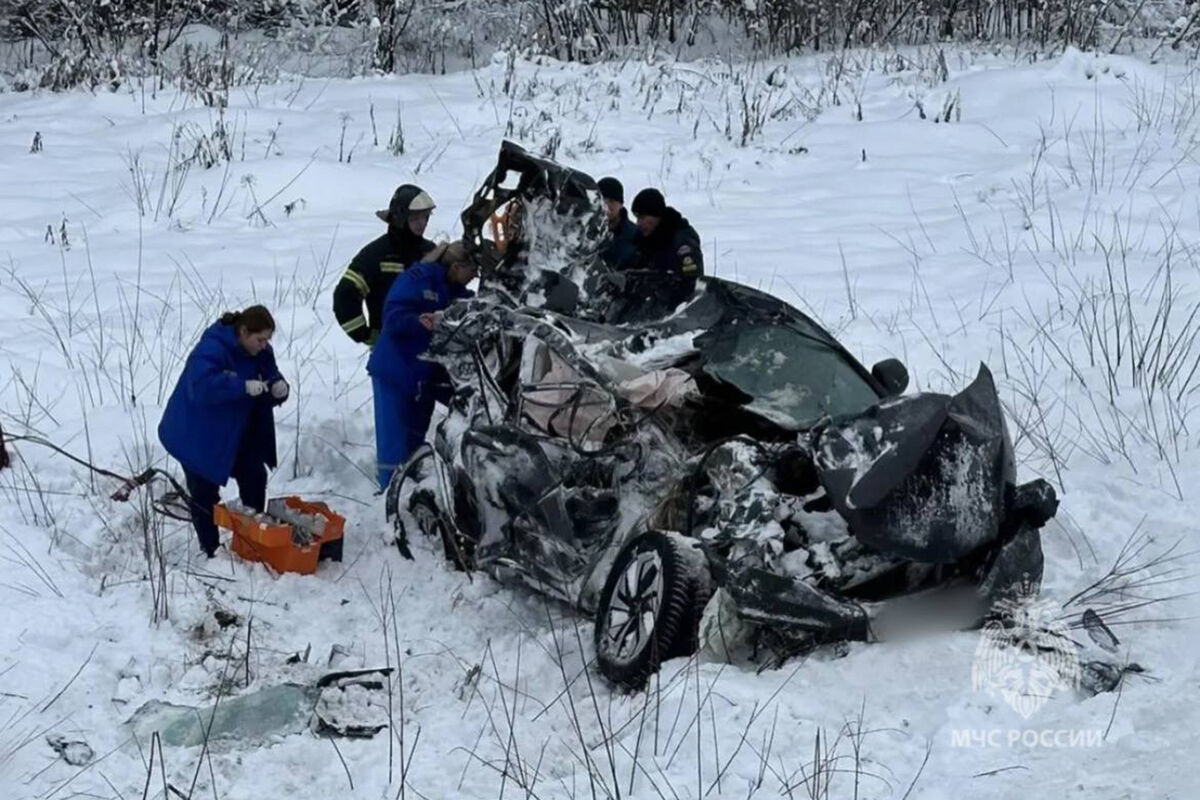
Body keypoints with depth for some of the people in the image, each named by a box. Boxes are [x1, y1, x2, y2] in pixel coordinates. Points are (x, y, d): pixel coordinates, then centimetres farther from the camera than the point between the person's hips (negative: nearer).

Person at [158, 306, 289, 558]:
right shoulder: (211, 350, -29)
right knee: (204, 492, -2)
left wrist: (279, 388, -24)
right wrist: (243, 386, -47)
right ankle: (210, 550, 7)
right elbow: (203, 386, -42)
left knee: (254, 478, 7)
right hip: (197, 435, -7)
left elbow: (271, 378, 1)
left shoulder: (261, 352, -4)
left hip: (234, 434, 7)